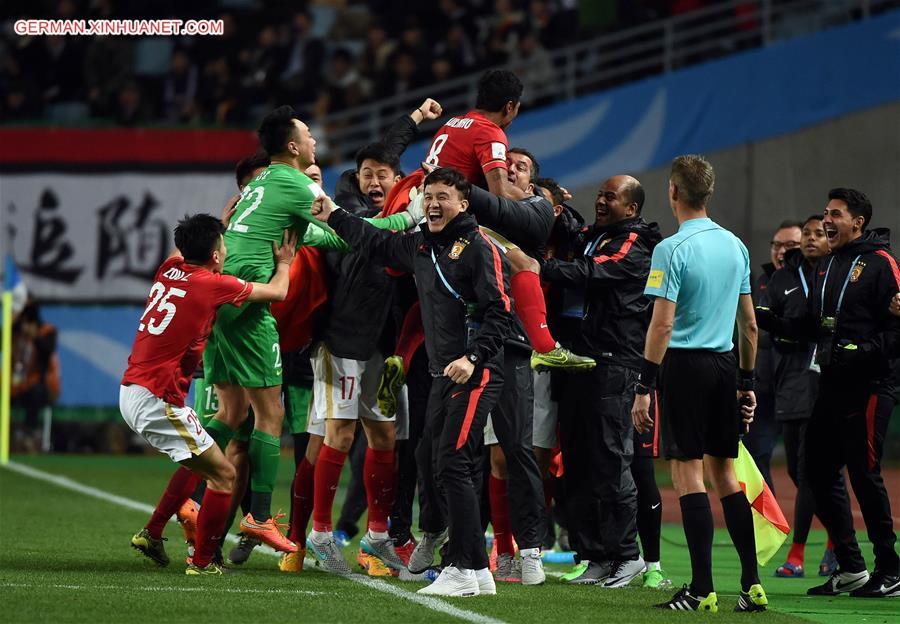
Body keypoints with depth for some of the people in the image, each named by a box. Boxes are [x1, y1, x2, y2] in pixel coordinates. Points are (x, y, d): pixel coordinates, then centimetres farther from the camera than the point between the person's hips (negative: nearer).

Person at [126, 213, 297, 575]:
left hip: (130, 392, 9)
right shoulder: (213, 284, -10)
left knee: (199, 461, 26)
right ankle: (203, 563, 1)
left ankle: (151, 534, 27)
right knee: (223, 474, -1)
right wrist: (284, 262, 24)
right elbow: (278, 292, 4)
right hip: (156, 400, -9)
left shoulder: (169, 270, 9)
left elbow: (187, 248, 37)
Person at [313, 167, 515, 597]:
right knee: (448, 469, 7)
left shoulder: (479, 248, -9)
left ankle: (466, 569, -13)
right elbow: (377, 244, 31)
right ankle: (474, 572, 11)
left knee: (452, 466, -15)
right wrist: (334, 217, 33)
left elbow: (500, 311, -16)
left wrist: (473, 358, -24)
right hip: (442, 373, 9)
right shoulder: (420, 247, 14)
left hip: (476, 374, -9)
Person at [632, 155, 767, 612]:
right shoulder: (735, 246, 10)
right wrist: (746, 382, 21)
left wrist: (644, 388, -12)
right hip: (725, 365, 6)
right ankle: (752, 586, 8)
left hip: (684, 366, -6)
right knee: (724, 473, 11)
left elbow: (662, 324, -15)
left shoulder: (672, 249, -10)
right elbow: (749, 323, 14)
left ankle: (702, 591, -6)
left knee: (688, 472, -3)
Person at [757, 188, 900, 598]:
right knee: (819, 472, 8)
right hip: (831, 385, 9)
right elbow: (812, 326, 21)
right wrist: (771, 322, 7)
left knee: (864, 473, -7)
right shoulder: (827, 265, 18)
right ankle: (850, 569, 16)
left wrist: (863, 352, -24)